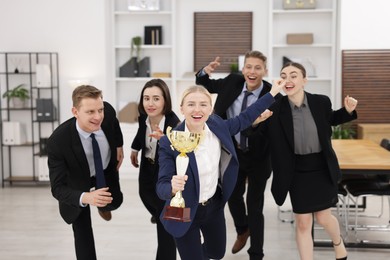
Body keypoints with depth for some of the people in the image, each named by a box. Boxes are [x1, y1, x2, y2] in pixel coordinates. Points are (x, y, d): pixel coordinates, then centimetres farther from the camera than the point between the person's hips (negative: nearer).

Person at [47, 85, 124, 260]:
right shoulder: (57, 141, -41)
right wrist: (85, 197, -54)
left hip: (107, 169, 3)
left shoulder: (107, 111, -32)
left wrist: (119, 145, 3)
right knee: (82, 232, 2)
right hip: (78, 180, -3)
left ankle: (102, 205, 52)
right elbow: (58, 188, -36)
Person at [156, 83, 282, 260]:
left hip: (214, 205, 5)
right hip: (185, 213, -5)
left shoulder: (217, 126, -12)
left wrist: (272, 93, 10)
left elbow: (244, 119, 7)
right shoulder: (170, 143, -25)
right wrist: (172, 187, -48)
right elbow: (161, 187, -25)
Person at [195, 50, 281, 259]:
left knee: (255, 205, 5)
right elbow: (205, 86, 5)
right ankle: (242, 231, 53)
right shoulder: (232, 82, -10)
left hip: (258, 156, -4)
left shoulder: (272, 97, -23)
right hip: (234, 152, 4)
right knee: (233, 196, 22)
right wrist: (205, 72, -15)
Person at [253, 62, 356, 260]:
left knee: (323, 217, 10)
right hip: (297, 172, 0)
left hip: (323, 168, 1)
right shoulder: (275, 109, -15)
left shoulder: (321, 102, -10)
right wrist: (258, 121, -28)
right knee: (302, 222, 6)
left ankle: (338, 243, 46)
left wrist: (348, 110, -5)